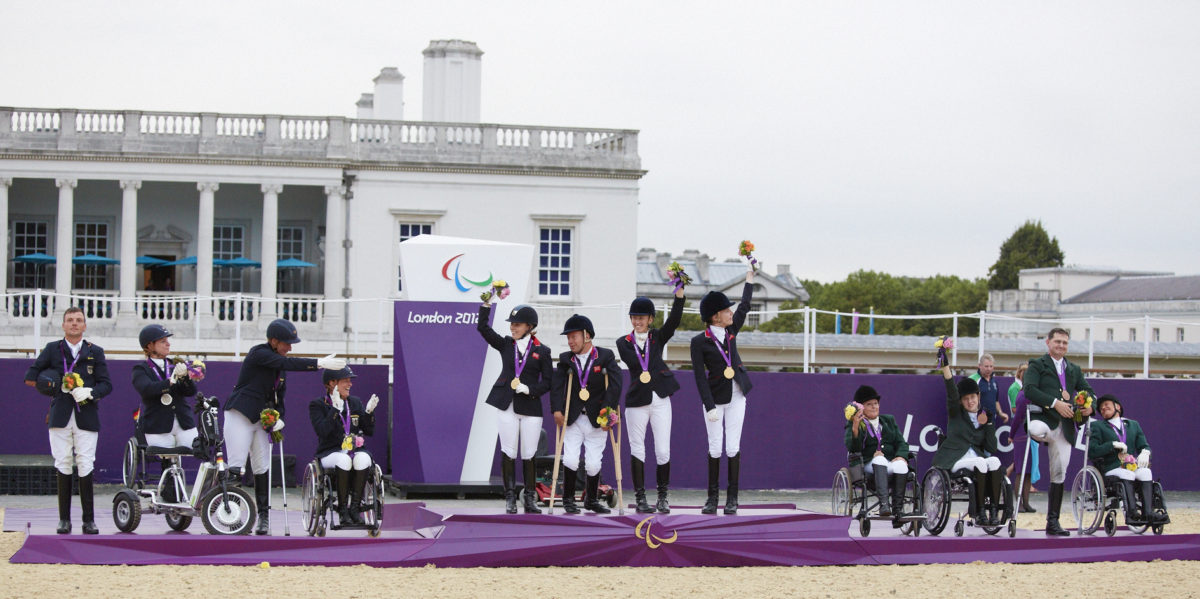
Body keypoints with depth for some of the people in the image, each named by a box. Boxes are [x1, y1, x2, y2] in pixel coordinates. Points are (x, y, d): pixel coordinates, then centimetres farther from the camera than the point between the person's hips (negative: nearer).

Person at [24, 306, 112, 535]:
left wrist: (90, 393, -10)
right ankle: (64, 519, 4)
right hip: (60, 418, 0)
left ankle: (89, 520, -1)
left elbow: (106, 384, 6)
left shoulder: (95, 352, 12)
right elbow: (30, 376, 15)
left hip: (86, 419, 0)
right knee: (63, 466, -1)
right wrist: (47, 384, 3)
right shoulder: (52, 349, 12)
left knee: (86, 468, -6)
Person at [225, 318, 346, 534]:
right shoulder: (258, 354, -14)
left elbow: (279, 394, 14)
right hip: (240, 416, -7)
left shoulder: (279, 362, 9)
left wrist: (279, 417, -4)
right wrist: (319, 363, -36)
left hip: (262, 418, 7)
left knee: (262, 468, 3)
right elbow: (288, 364, -29)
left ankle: (263, 516, 5)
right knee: (236, 466, -10)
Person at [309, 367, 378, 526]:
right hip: (330, 453, -3)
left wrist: (369, 412, -4)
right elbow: (322, 431, -14)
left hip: (355, 451, 3)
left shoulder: (355, 403, 15)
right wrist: (336, 409, -16)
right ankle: (342, 510, -28)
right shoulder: (317, 405, 3)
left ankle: (355, 507, -27)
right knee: (344, 460, -38)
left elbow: (369, 431, 12)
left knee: (363, 458, -33)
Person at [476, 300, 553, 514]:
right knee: (508, 452, 0)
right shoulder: (506, 344, 9)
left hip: (530, 407, -2)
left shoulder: (542, 351, 3)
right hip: (506, 407, 2)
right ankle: (510, 498, 5)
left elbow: (548, 381, 3)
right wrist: (487, 304, -9)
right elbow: (482, 328, 1)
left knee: (529, 455, 0)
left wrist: (530, 389, -13)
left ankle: (530, 498, 8)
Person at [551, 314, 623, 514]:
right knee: (571, 460, -10)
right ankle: (568, 499, 8)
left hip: (597, 420, -1)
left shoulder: (606, 356, 0)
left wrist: (607, 412, -16)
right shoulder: (565, 359, 5)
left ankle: (592, 500, 21)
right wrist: (557, 410, -17)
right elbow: (556, 385, -4)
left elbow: (615, 385, -7)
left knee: (593, 464, 1)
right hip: (572, 419, 1)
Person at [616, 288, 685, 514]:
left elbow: (674, 320, -7)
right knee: (637, 448, 1)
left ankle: (662, 496, 11)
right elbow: (634, 362, -9)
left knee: (663, 451, -1)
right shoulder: (624, 342, 7)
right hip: (636, 401, -1)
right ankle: (640, 497, 8)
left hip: (660, 400, 1)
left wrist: (679, 294, -19)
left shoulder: (658, 337, 9)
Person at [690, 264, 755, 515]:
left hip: (736, 396, 4)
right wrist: (710, 407, -16)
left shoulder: (730, 331, 4)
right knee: (715, 448, -1)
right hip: (715, 398, -4)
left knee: (733, 447, 0)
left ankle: (732, 498, 4)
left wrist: (750, 277, 21)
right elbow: (700, 377, -12)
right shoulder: (699, 342, -10)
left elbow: (745, 306, 17)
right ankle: (712, 497, 7)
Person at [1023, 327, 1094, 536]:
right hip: (1042, 417, -5)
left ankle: (1052, 522, 8)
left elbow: (1087, 390, 21)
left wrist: (1089, 406, -3)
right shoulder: (1037, 365, 6)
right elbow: (1029, 389, -10)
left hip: (1064, 426, 5)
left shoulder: (1074, 370, 24)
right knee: (1039, 430, -45)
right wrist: (1055, 403, -19)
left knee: (1059, 474, 4)